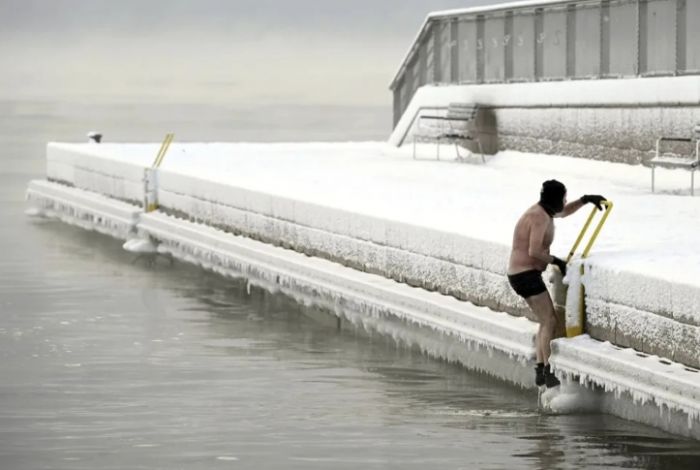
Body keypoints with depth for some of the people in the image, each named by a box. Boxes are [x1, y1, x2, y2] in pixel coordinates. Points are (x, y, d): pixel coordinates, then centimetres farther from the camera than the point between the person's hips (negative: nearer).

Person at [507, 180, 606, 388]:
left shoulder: (542, 211, 13)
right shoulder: (540, 217, -19)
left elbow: (564, 212, 34)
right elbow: (534, 251, -28)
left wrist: (585, 200, 22)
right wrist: (555, 261, -13)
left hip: (522, 274, 10)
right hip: (526, 275, -10)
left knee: (546, 321, 15)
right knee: (550, 322, -10)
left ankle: (540, 371, 13)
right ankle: (549, 372, -14)